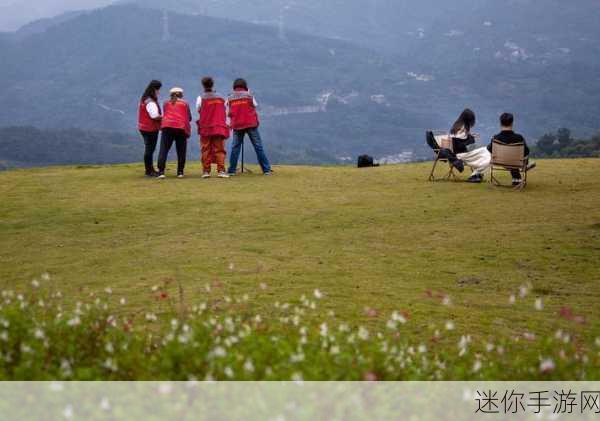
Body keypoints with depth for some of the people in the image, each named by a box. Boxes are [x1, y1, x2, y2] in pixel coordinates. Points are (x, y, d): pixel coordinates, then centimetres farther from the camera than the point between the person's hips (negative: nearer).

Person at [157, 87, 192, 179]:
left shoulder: (166, 104, 19)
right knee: (181, 151, 8)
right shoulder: (184, 104, 15)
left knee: (163, 150, -3)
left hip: (167, 127, 1)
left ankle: (161, 172, -15)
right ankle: (180, 172, 5)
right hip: (181, 128, -1)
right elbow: (189, 118, 17)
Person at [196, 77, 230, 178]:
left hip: (205, 127, -1)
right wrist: (226, 125, 15)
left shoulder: (201, 98, -2)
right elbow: (225, 113, 8)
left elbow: (198, 110, 6)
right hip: (219, 127, 1)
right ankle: (221, 170, -10)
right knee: (219, 149, 1)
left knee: (206, 150, 3)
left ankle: (206, 171, 0)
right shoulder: (220, 98, 6)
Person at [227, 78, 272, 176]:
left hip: (237, 125, 2)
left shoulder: (230, 98, 3)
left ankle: (232, 170, 2)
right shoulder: (249, 95, -2)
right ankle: (266, 169, -1)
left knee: (235, 147, 8)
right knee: (258, 146, 1)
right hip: (251, 124, -1)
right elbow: (255, 106, 5)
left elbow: (228, 113, 7)